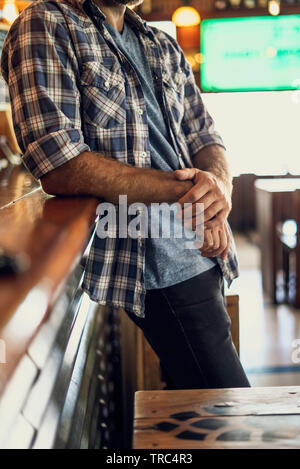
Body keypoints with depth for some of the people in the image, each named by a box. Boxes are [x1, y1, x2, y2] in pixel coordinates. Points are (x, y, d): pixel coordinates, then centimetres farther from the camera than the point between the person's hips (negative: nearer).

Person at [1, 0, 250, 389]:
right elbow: (59, 167, -19)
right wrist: (184, 191, -19)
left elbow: (206, 138, 13)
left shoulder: (165, 47, 16)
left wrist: (219, 185, -13)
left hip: (204, 258, 8)